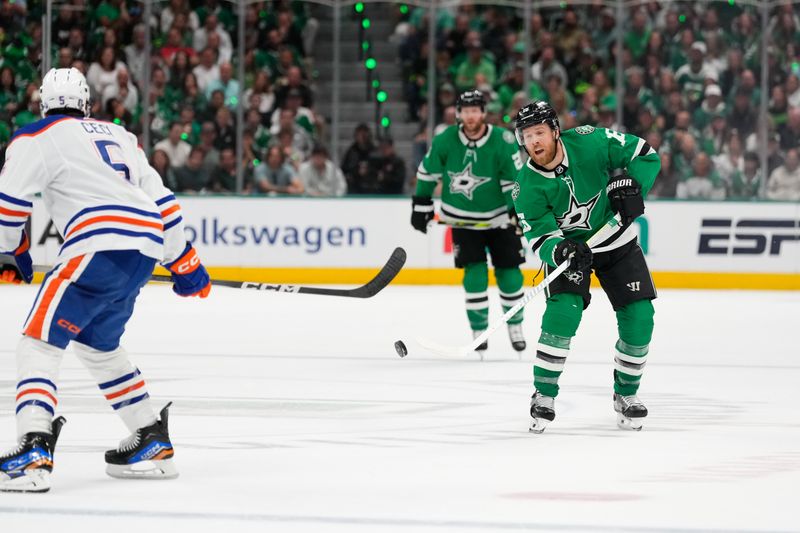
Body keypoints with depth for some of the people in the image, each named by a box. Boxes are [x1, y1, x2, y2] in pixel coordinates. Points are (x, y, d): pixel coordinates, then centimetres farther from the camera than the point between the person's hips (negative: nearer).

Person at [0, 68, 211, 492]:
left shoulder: (37, 138, 6)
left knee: (40, 342, -7)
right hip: (146, 249, 7)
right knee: (97, 344, 26)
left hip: (100, 248, -7)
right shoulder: (119, 137, 27)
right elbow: (161, 200, 26)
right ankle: (152, 442, 27)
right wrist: (184, 263, 32)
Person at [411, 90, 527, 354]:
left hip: (499, 218, 0)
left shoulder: (502, 142, -19)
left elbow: (515, 180, -15)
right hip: (463, 220, 0)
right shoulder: (445, 141, -13)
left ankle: (515, 326, 22)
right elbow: (428, 172, 2)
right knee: (475, 273, -10)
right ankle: (479, 331, 0)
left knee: (508, 271, 2)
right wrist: (421, 204, 6)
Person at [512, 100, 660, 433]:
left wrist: (631, 185, -27)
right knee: (563, 312, -24)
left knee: (639, 319, -7)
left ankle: (626, 394, 15)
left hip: (618, 242, 1)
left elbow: (645, 155, -11)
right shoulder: (526, 187, -19)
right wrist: (559, 251, -41)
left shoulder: (590, 143, -22)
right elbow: (539, 238, -20)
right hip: (567, 247, -1)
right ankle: (543, 396, -10)